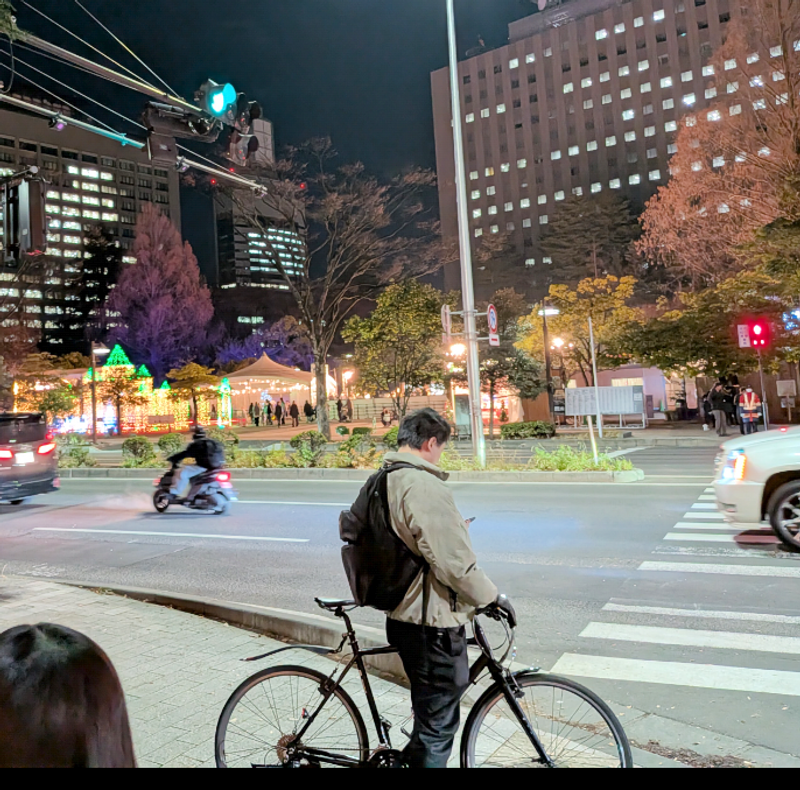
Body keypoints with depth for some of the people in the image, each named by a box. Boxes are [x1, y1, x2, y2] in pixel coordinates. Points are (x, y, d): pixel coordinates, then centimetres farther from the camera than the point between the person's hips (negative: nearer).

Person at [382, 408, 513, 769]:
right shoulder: (426, 486, -24)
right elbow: (456, 563, -24)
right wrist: (494, 597, -9)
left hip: (402, 614, 9)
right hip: (432, 621, -9)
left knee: (430, 715, 27)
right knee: (438, 726, 8)